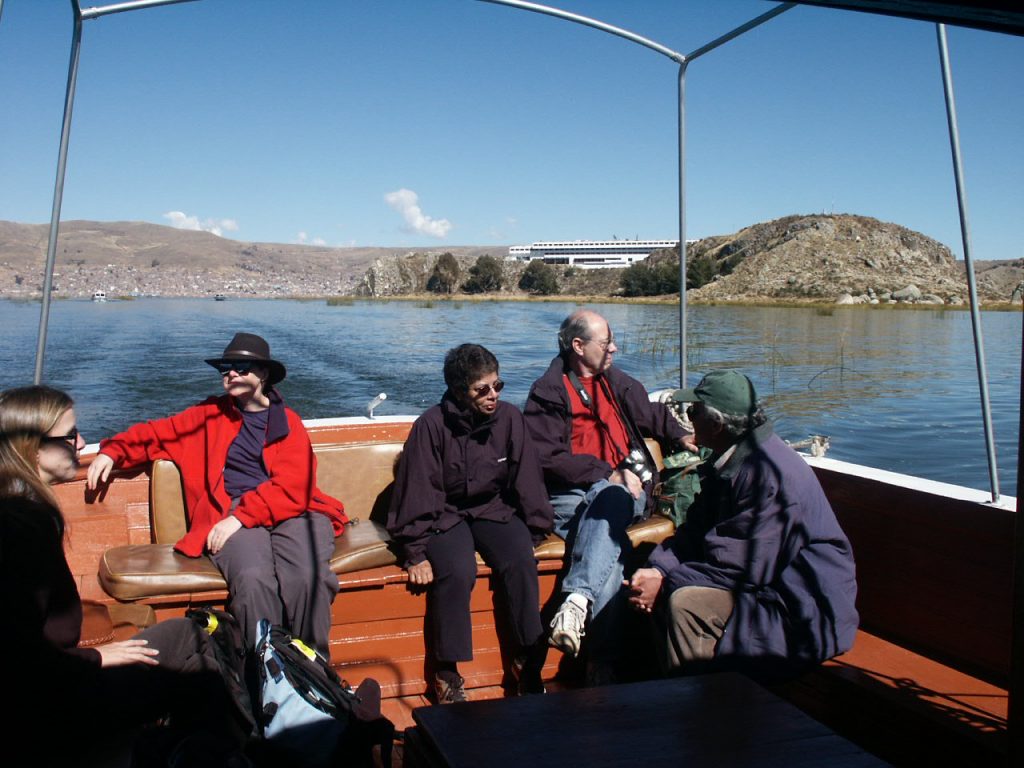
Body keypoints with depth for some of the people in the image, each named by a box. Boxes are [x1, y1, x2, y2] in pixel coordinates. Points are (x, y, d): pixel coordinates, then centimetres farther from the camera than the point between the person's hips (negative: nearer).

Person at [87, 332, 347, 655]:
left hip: (291, 511, 0)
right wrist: (113, 451, 12)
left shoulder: (289, 422, 14)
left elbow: (292, 487, 0)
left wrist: (241, 516, -12)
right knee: (253, 579, -34)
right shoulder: (211, 414, 23)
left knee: (307, 579, -33)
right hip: (233, 513, 1)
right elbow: (158, 432, 30)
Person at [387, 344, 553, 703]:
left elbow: (527, 479, 2)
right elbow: (417, 492, -14)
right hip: (445, 514, -3)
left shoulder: (509, 417, -5)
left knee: (521, 561, -25)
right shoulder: (432, 425, -15)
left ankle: (529, 661, -9)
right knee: (457, 571, -30)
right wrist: (416, 553, -15)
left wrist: (536, 529, -1)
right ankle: (447, 673, -13)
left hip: (494, 509, 3)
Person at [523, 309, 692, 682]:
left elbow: (651, 415, 38)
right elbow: (549, 459, -8)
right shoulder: (547, 394, 3)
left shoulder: (617, 383, 21)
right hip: (570, 497, -3)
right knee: (610, 551, -35)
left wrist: (681, 436, 18)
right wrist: (609, 474, -15)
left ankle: (577, 599, -50)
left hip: (621, 489, 3)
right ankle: (602, 662, -39)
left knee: (609, 499, -36)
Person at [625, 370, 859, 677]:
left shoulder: (769, 473, -26)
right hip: (767, 581, 10)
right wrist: (658, 570, -11)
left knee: (685, 603, -26)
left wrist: (665, 584, -20)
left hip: (805, 612, -10)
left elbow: (743, 566, -27)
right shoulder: (729, 459, 6)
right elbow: (696, 530, 6)